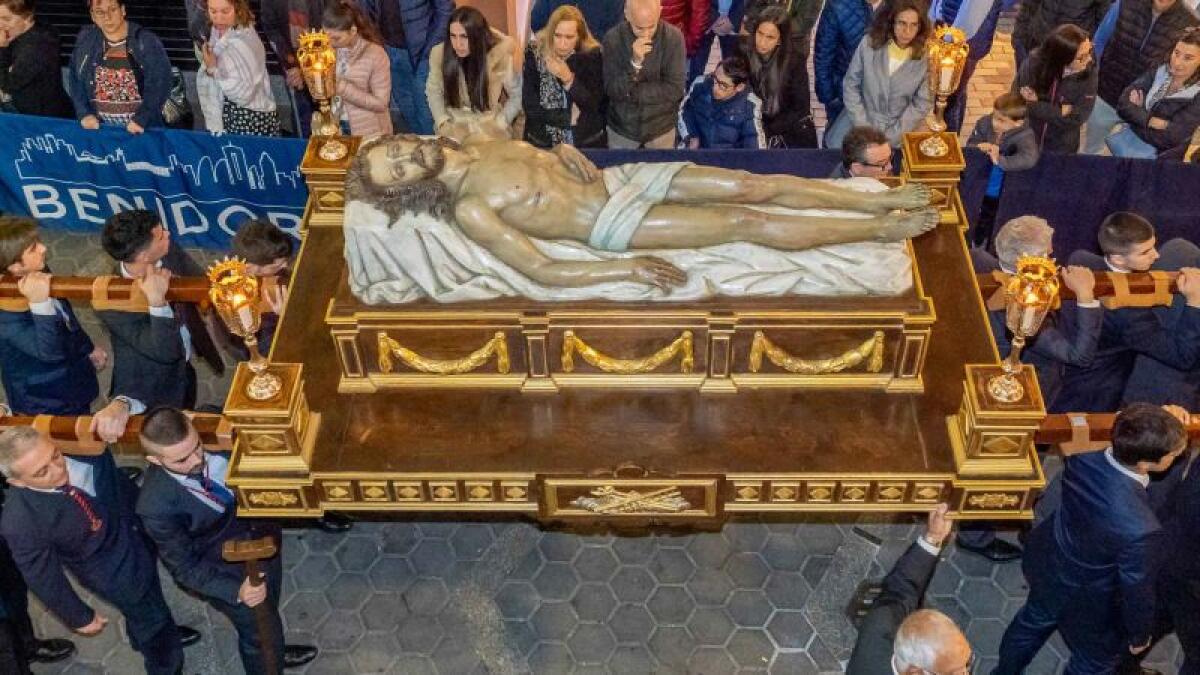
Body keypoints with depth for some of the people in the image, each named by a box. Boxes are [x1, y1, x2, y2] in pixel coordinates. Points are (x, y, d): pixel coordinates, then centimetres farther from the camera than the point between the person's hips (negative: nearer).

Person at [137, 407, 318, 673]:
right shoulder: (156, 505, -37)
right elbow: (185, 568, -24)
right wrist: (237, 591, -36)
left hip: (262, 534, 5)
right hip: (225, 570, -5)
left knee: (268, 610, 32)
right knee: (259, 629, 21)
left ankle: (273, 652, 64)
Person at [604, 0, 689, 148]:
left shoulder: (674, 37, -16)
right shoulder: (613, 38, -16)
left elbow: (675, 90, -18)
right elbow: (613, 91, -18)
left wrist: (630, 92, -19)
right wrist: (635, 62, -33)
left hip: (661, 128, 0)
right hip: (621, 128, 0)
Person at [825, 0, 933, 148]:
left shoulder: (925, 57, -11)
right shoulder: (869, 43, -10)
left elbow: (922, 104, -6)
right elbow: (851, 85, -5)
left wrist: (890, 138, -12)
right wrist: (863, 128, -11)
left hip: (900, 131, -1)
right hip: (861, 121, 1)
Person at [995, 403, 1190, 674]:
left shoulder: (1082, 455, -29)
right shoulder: (1140, 530, -44)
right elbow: (1137, 591, -24)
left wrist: (1161, 422, -2)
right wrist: (1140, 635, -4)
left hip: (1046, 561, 6)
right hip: (1086, 602, -6)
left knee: (1035, 619, 36)